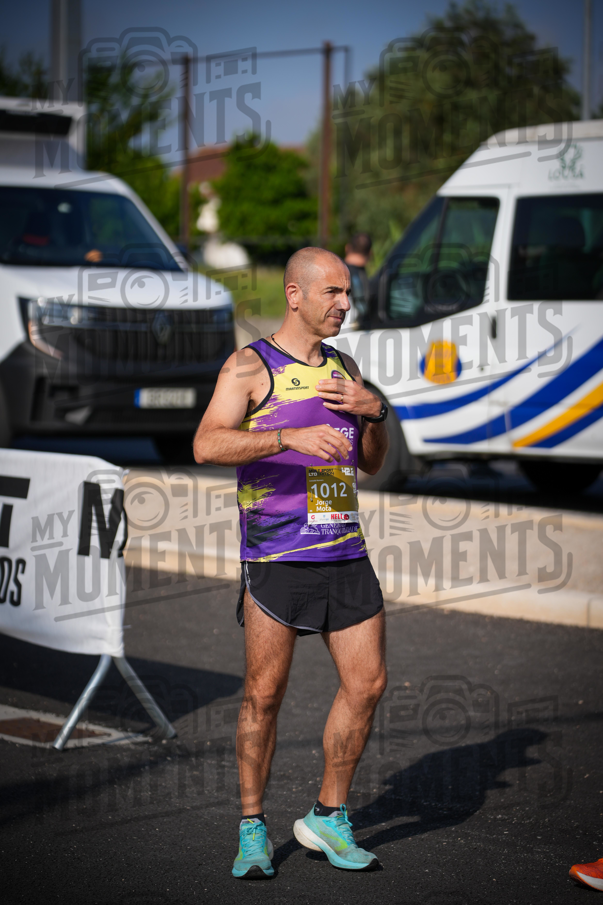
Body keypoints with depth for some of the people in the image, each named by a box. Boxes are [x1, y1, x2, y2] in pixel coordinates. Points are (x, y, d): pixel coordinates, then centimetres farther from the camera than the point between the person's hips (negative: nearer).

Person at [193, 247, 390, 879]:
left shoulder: (343, 367, 16)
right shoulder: (249, 367, -4)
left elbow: (372, 464, 22)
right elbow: (207, 446, -18)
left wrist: (373, 411, 1)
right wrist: (291, 437, -30)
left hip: (345, 551, 6)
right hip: (276, 554, -6)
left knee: (367, 684, 2)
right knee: (264, 693, -2)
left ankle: (328, 817, 16)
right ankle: (252, 831, 11)